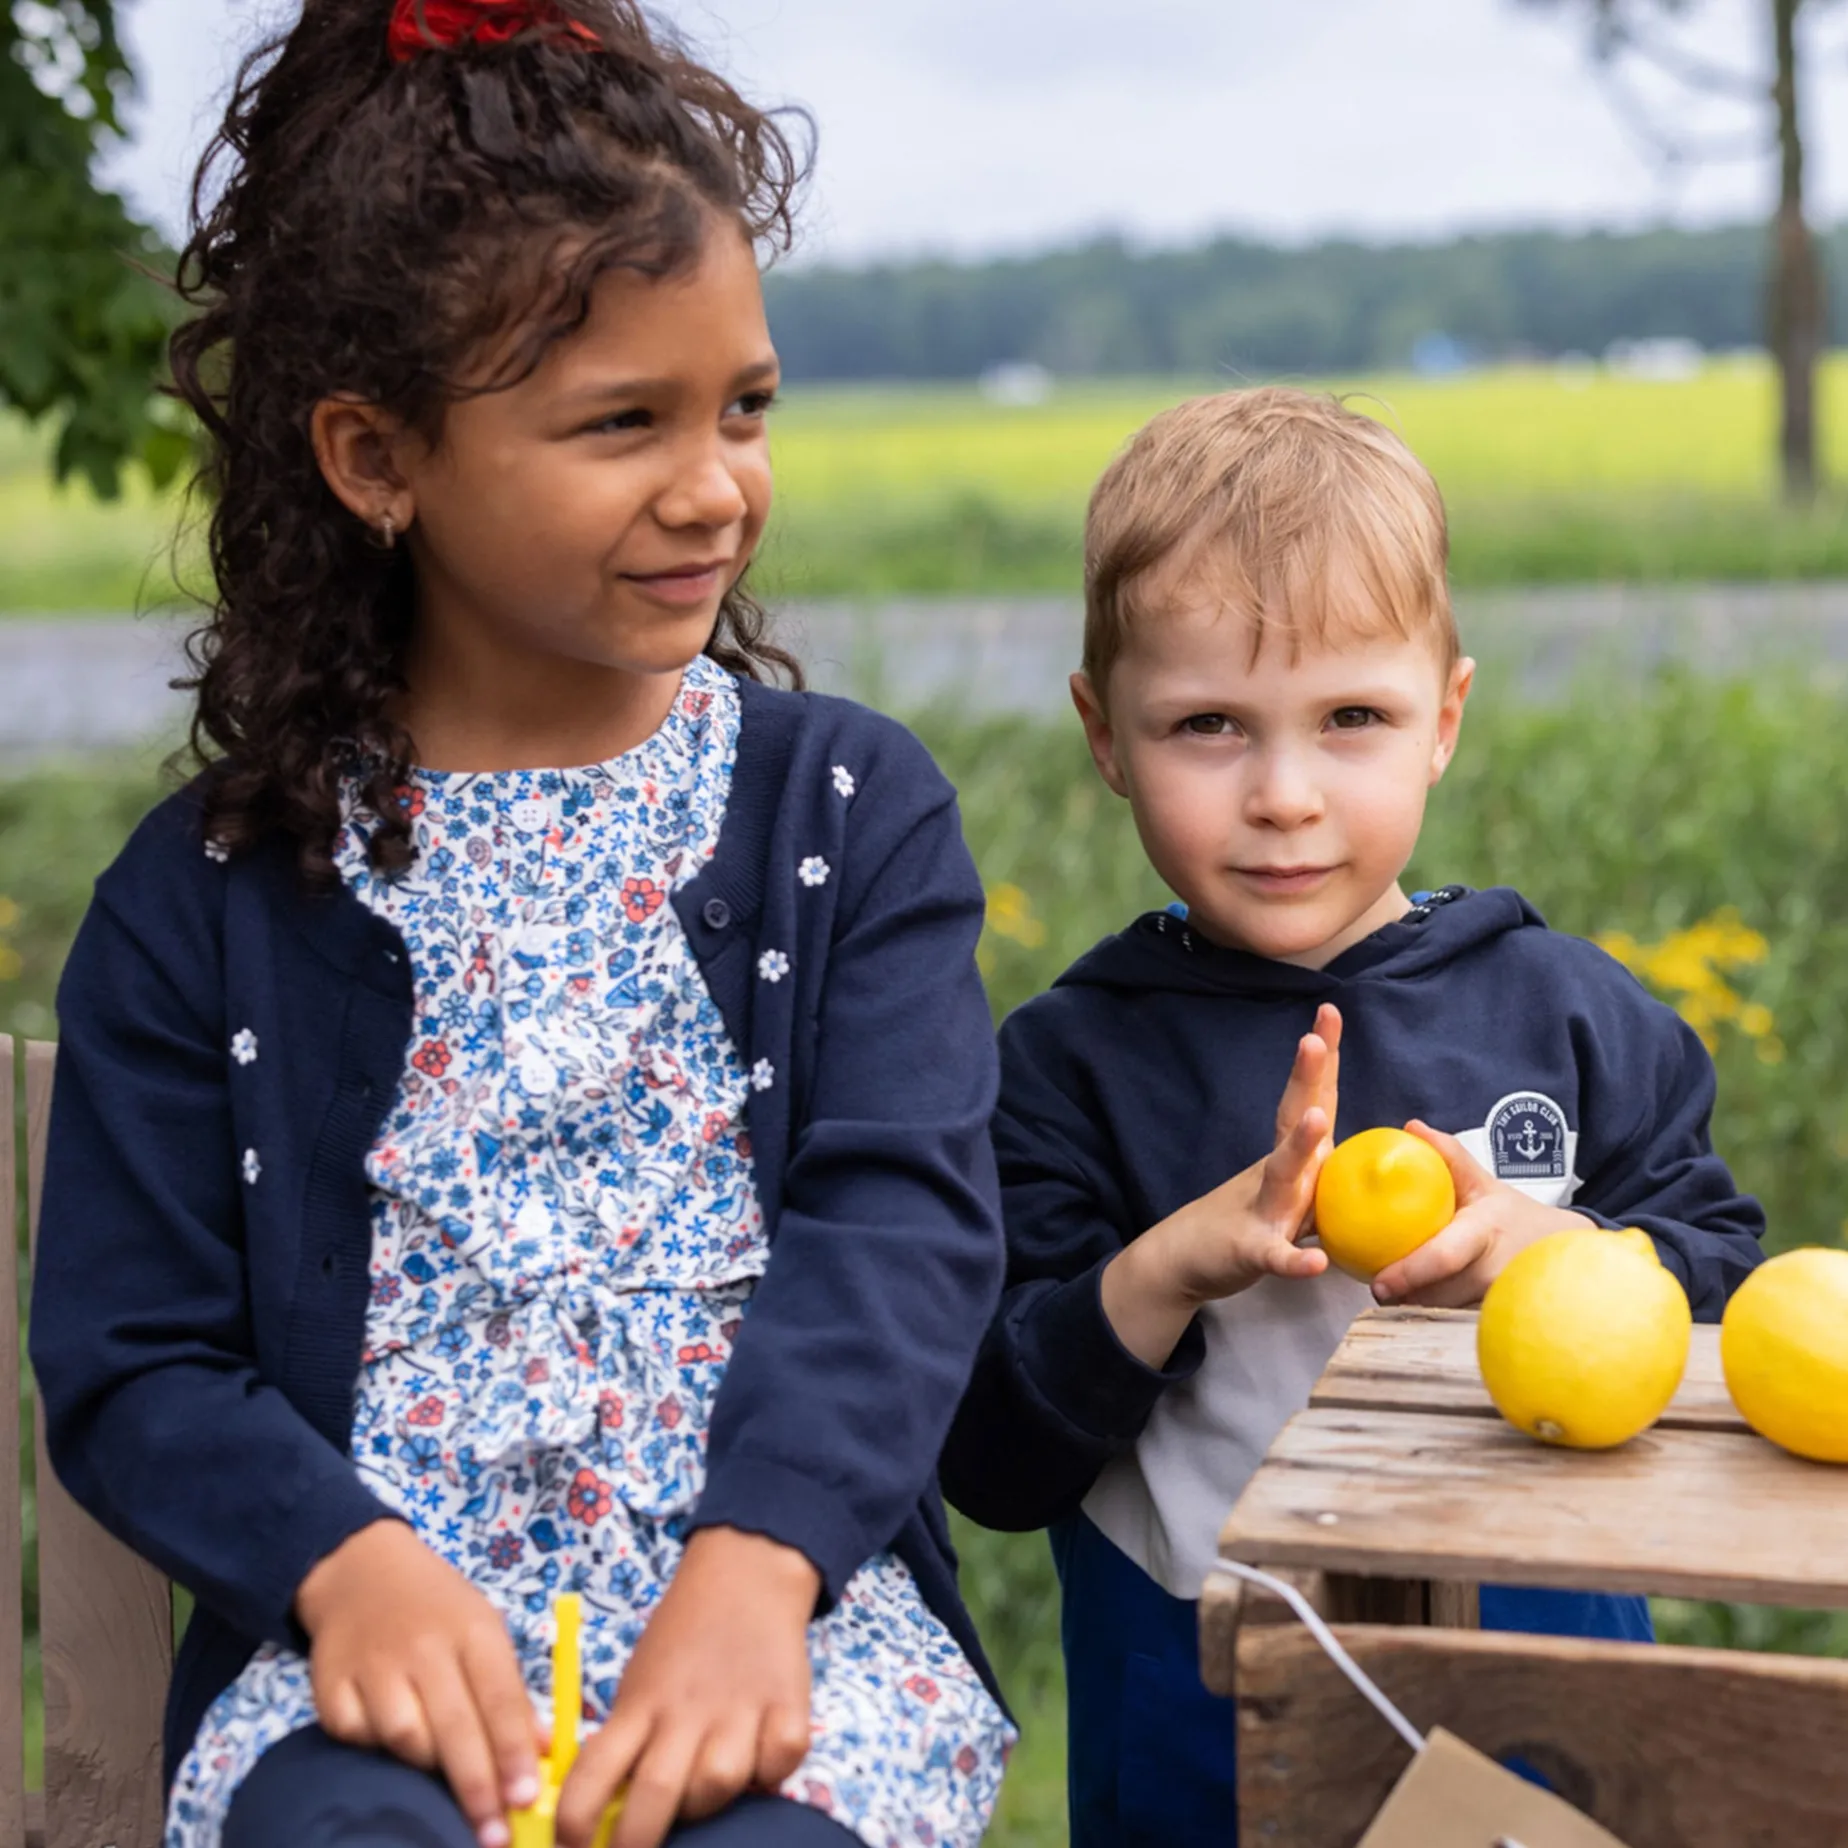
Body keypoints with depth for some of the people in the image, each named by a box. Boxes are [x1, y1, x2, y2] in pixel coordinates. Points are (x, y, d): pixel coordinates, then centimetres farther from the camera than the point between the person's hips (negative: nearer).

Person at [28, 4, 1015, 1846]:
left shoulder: (853, 812, 6)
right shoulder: (211, 892, 5)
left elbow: (899, 1221, -5)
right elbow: (126, 1363, 4)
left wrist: (755, 1568, -22)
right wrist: (346, 1564, -16)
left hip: (791, 1602, 0)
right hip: (382, 1621, 0)